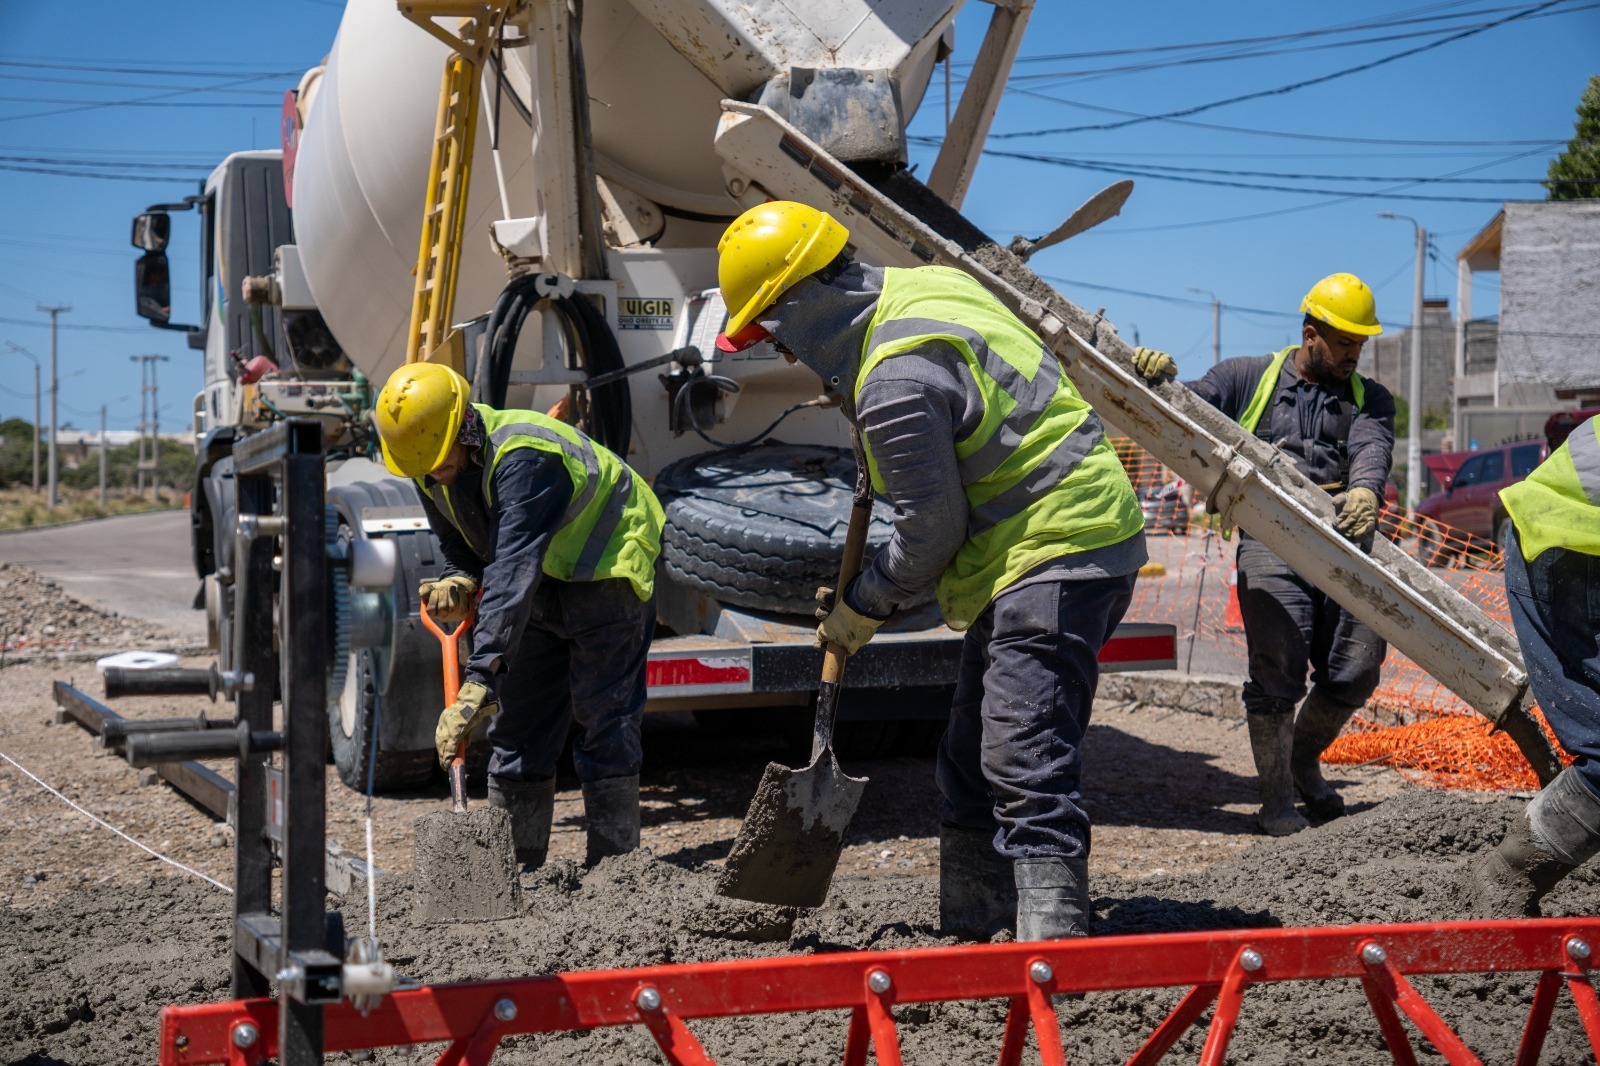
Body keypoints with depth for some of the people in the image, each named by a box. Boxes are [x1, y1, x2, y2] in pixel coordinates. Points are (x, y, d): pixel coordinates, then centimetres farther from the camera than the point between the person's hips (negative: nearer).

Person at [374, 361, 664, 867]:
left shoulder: (522, 459, -37)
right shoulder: (430, 468, -9)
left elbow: (512, 576, -46)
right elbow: (460, 546, 6)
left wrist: (478, 682, -52)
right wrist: (458, 582, -20)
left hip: (606, 567, -8)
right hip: (542, 581, 8)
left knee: (603, 721, -11)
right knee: (517, 717, 4)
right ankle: (514, 865, 10)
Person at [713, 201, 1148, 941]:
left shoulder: (897, 382, -22)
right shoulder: (923, 287, 9)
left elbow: (931, 529, -17)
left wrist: (864, 606, -1)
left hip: (1053, 552, -11)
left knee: (1025, 769, -17)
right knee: (972, 763, 15)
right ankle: (971, 931, 24)